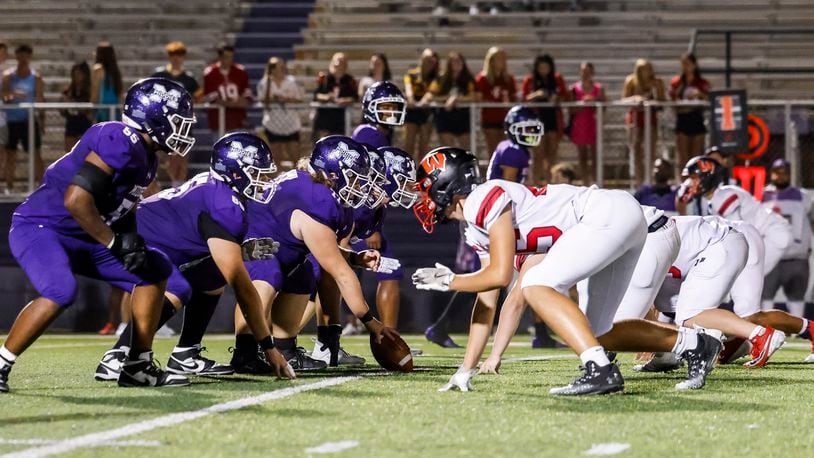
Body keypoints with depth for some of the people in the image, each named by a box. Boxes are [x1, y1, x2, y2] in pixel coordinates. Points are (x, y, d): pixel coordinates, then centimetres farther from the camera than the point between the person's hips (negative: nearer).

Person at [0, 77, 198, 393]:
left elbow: (123, 207, 18)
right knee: (60, 292, -34)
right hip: (40, 227, -10)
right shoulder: (120, 142, -23)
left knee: (154, 270, 8)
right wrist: (115, 243, -22)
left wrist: (132, 242, -2)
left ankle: (138, 366, 11)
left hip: (81, 238, 10)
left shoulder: (145, 157, 8)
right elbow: (76, 200, -30)